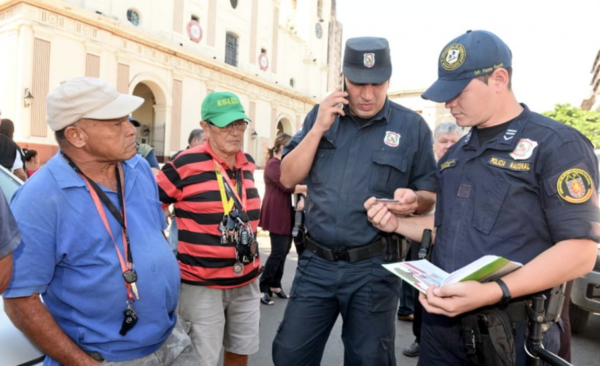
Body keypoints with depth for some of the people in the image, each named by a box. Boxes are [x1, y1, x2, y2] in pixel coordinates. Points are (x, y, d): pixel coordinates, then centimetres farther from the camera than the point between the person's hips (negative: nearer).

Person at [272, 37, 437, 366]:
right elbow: (288, 178, -1)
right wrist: (318, 128, -11)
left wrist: (414, 199, -22)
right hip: (316, 261, 3)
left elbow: (433, 196, 2)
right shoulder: (321, 115, 5)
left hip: (373, 267, -2)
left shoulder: (412, 126, -3)